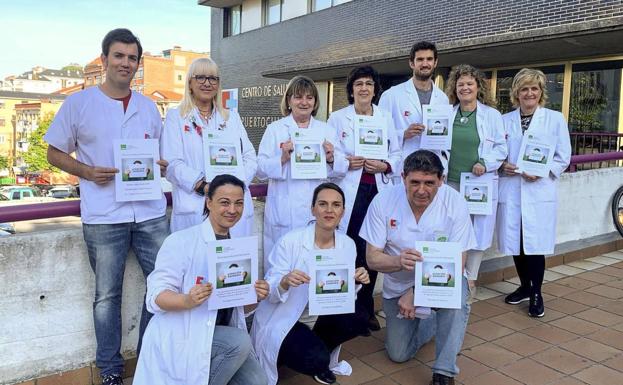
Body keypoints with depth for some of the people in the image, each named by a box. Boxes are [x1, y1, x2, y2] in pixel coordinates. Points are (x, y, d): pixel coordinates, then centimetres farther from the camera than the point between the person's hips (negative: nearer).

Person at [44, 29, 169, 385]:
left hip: (151, 212, 3)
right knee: (107, 295, 7)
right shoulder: (78, 103, 1)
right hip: (104, 217, -3)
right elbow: (55, 153, 5)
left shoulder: (149, 107, 11)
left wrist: (160, 165, -5)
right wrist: (87, 172, -12)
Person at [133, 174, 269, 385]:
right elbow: (155, 296, -16)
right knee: (240, 342, -27)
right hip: (181, 336, -6)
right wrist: (187, 300, -35)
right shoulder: (181, 241, -12)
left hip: (222, 334, 6)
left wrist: (255, 294, -11)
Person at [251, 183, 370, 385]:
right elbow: (268, 293, -16)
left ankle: (317, 353, 9)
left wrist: (356, 282, -20)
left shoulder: (347, 244, -4)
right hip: (283, 322, -5)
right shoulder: (290, 241, -19)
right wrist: (285, 282, -38)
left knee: (358, 321, -20)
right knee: (317, 360, -28)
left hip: (320, 318, 5)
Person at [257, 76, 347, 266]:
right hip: (283, 213, -2)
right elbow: (261, 170, -1)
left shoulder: (328, 131, 13)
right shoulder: (274, 129, 6)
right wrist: (282, 158, -18)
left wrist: (331, 159, -10)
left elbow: (341, 170, 10)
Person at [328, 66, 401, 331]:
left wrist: (385, 166, -7)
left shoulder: (386, 118, 13)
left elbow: (396, 154, 12)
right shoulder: (337, 118, 6)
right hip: (350, 193, -3)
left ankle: (367, 308, 22)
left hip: (379, 190, 3)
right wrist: (346, 163, -14)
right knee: (351, 251, -7)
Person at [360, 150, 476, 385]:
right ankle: (430, 320, 37)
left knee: (457, 290, -35)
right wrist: (399, 261, -39)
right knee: (399, 354, 6)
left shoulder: (455, 203, -22)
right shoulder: (383, 201, -20)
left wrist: (416, 292, -29)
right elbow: (372, 259, -17)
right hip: (398, 285, 2)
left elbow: (458, 262, -20)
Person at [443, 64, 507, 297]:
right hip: (451, 182, 2)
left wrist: (485, 164, -15)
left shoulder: (492, 115, 2)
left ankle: (470, 280, 21)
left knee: (478, 233, 6)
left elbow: (501, 147, 1)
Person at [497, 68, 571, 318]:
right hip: (511, 191, 3)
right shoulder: (505, 120, 10)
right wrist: (502, 165, -8)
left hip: (540, 191, -2)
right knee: (515, 241, 8)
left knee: (535, 243, -3)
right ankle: (525, 287, 28)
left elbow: (564, 156, 2)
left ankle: (536, 294, 14)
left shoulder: (555, 119, 4)